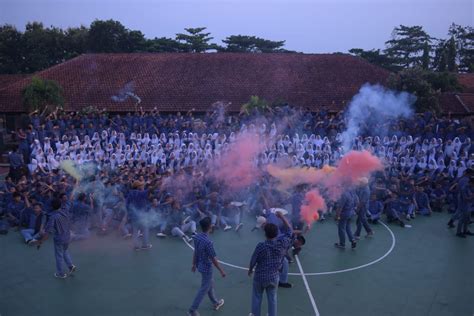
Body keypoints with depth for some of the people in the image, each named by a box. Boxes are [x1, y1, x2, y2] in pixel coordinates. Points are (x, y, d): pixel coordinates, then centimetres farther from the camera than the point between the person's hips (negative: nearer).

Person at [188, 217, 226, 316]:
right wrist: (221, 271, -11)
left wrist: (194, 264, 18)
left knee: (210, 284, 26)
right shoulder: (208, 242, -32)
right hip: (206, 268, -8)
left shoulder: (197, 236, -9)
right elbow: (213, 259, -24)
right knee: (203, 289, 10)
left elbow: (195, 252, 5)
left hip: (200, 265, 8)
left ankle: (216, 303, 45)